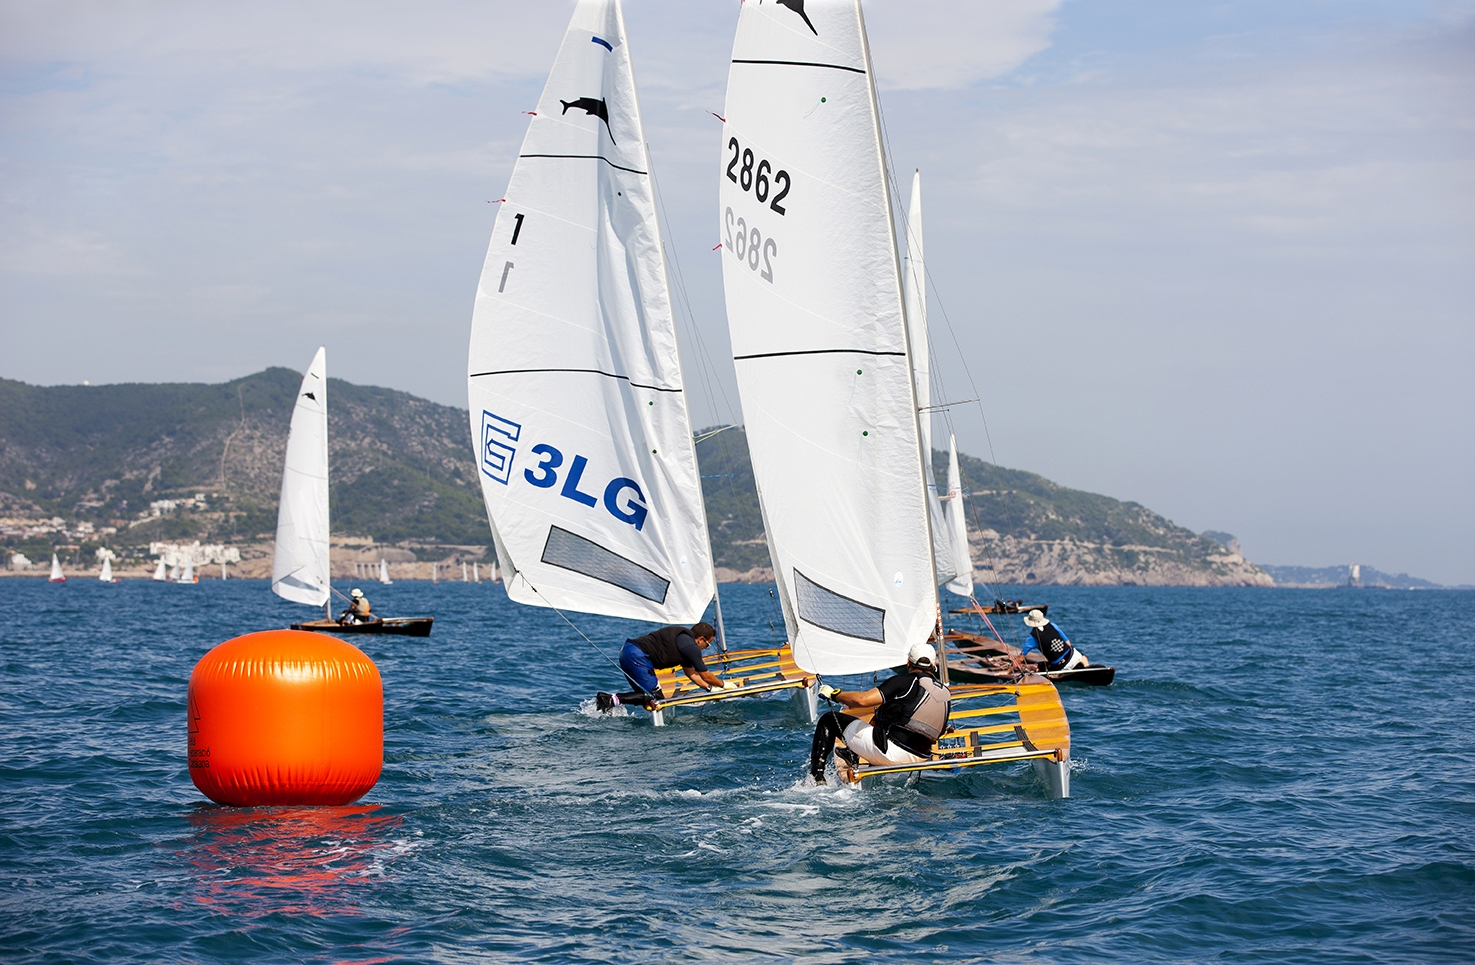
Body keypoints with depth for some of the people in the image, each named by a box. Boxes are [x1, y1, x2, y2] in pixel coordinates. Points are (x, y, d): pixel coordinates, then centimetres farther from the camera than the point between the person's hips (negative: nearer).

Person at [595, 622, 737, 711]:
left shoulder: (684, 640, 24)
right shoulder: (691, 646, -6)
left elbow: (691, 673, 32)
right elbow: (705, 675, 3)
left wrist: (711, 688, 29)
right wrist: (723, 685, 19)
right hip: (637, 656, -10)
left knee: (646, 694, 15)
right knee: (655, 697, -8)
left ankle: (606, 698, 2)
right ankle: (613, 700, -19)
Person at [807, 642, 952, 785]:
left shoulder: (905, 681, -11)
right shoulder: (946, 694, 6)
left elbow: (863, 699, -18)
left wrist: (834, 694, -1)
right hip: (919, 757, 7)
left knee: (829, 720, 7)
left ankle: (817, 777, 3)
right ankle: (855, 757, 36)